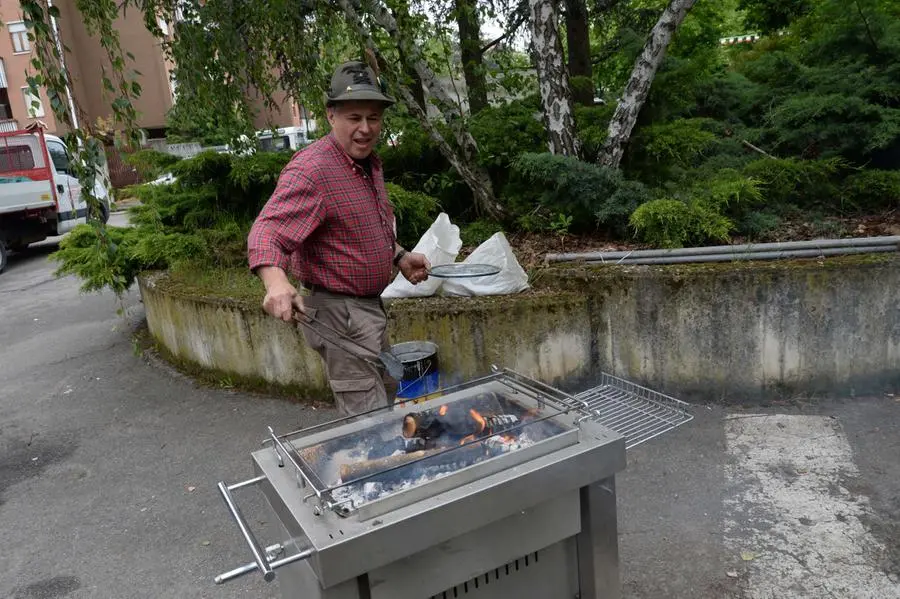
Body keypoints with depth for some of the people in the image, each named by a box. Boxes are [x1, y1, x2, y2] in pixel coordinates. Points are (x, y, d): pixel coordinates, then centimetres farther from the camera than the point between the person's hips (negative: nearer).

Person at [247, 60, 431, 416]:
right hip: (338, 312, -10)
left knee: (387, 396, 27)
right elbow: (267, 231, -33)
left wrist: (399, 256, 13)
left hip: (370, 306, 10)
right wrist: (276, 282, -50)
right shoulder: (311, 169, -23)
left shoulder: (370, 162, 9)